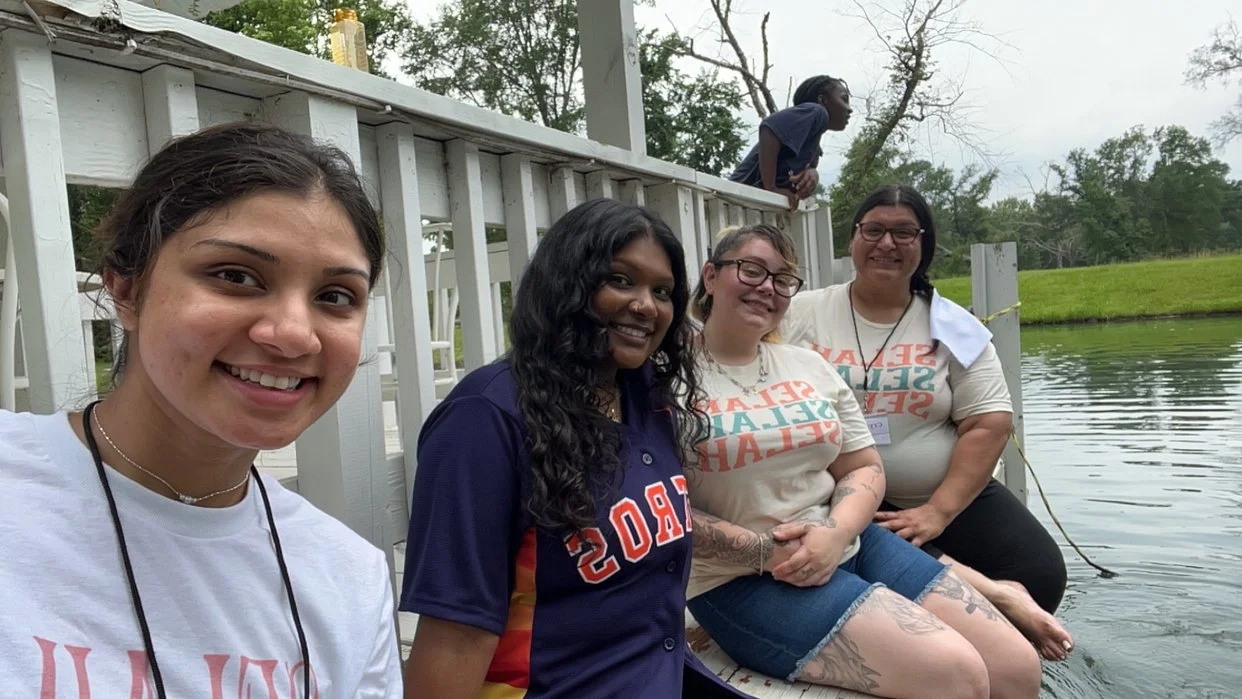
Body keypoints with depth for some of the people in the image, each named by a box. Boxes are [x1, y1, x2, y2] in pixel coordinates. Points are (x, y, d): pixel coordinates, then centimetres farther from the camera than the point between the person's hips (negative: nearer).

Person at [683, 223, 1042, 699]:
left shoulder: (809, 365, 10)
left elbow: (865, 468, 9)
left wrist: (835, 533, -11)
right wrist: (765, 552, -19)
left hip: (850, 545, 6)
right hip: (744, 580, -6)